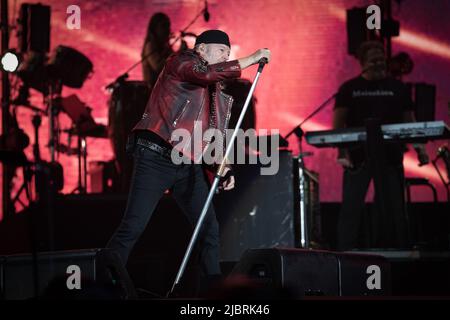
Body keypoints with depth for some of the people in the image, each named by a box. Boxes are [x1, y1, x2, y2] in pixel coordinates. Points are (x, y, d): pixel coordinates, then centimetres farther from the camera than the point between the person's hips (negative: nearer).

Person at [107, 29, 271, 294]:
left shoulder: (219, 95, 21)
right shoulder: (181, 62, 1)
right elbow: (207, 74, -20)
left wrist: (224, 168, 8)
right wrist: (251, 59, -14)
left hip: (190, 165, 8)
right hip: (157, 157, -7)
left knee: (209, 228, 2)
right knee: (133, 226, -13)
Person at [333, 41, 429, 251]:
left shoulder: (397, 89, 11)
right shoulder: (349, 89, 6)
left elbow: (409, 122, 10)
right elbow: (338, 123, 0)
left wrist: (419, 149, -4)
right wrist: (342, 152, -15)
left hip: (390, 157, 2)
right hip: (358, 156, -2)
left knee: (393, 208, 3)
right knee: (351, 208, -6)